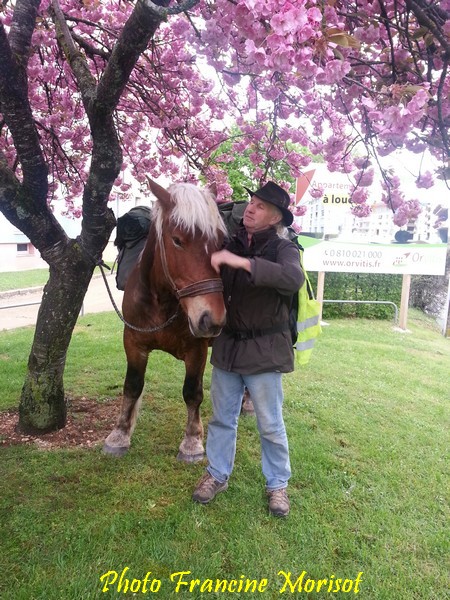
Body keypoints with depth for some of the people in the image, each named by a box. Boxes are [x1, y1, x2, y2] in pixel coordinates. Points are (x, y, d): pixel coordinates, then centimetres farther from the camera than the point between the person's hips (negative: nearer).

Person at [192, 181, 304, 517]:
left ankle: (278, 484, 30)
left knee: (270, 424, 10)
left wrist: (241, 262, -36)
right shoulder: (231, 246, 6)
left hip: (264, 349, -5)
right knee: (222, 417, 16)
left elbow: (293, 279, -33)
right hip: (227, 345, 5)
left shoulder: (282, 248, -10)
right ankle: (217, 474, 36)